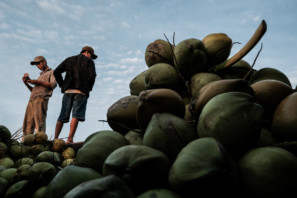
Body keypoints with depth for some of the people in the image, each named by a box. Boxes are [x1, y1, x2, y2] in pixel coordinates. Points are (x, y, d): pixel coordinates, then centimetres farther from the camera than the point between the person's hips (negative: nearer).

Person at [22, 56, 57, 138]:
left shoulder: (52, 72, 15)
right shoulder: (41, 75, 37)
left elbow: (53, 85, -4)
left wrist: (37, 82, -4)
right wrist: (26, 83, 19)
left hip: (41, 99, -7)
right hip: (31, 100, 7)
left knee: (39, 122, -19)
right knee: (28, 124, -4)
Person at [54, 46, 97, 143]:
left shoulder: (69, 59, 23)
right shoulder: (89, 61, 9)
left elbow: (56, 72, 14)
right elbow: (92, 76, -8)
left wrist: (62, 85, 15)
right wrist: (89, 88, 4)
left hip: (68, 91, 5)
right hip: (81, 91, -4)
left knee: (62, 116, 8)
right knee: (76, 116, -7)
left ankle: (55, 139, 9)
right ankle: (70, 139, -15)